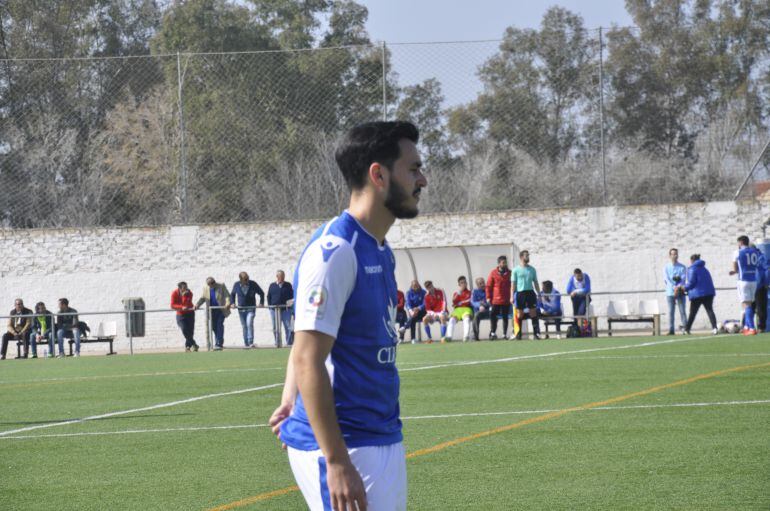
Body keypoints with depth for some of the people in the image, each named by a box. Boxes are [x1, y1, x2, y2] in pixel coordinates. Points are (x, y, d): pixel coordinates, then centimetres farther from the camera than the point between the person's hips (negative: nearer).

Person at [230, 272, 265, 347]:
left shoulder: (253, 284, -7)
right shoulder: (236, 285, -2)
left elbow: (261, 293, 6)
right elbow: (232, 294, 17)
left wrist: (261, 303, -4)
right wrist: (232, 303, 5)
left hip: (251, 308, -3)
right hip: (241, 309, 3)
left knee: (249, 324, -20)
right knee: (244, 326, 6)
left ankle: (251, 342, -23)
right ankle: (246, 343, 14)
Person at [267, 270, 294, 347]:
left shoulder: (288, 285, 9)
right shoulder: (272, 286, 12)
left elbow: (292, 296, 9)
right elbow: (268, 297, 13)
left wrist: (289, 304, -5)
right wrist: (270, 306, 2)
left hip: (285, 309, -1)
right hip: (274, 310, 1)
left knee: (288, 327, -6)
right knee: (275, 328, 3)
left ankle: (289, 343, -2)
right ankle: (277, 343, 8)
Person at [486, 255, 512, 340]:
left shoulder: (509, 273, 5)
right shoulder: (493, 273, 0)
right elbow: (489, 286, 2)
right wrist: (488, 297, -2)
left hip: (506, 300, 1)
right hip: (495, 300, -1)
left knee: (505, 317, 6)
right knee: (493, 316, 0)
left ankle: (505, 334, 11)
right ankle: (493, 333, 10)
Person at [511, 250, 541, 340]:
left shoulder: (532, 269, 11)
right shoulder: (516, 270, 2)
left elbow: (535, 282, 15)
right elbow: (513, 284, 1)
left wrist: (539, 294, 10)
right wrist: (512, 296, -6)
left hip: (530, 292, 2)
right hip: (520, 293, -2)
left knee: (533, 313, -2)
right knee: (520, 315, 1)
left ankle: (536, 333, -1)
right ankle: (518, 334, 7)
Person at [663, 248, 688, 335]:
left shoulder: (682, 267, 7)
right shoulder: (666, 268, 8)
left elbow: (683, 278, -3)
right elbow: (666, 279, -3)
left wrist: (678, 287, -20)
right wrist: (674, 287, -19)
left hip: (680, 292, -1)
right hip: (670, 292, 1)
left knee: (682, 311, -6)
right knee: (671, 311, -1)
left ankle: (685, 328, -8)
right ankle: (671, 329, 0)